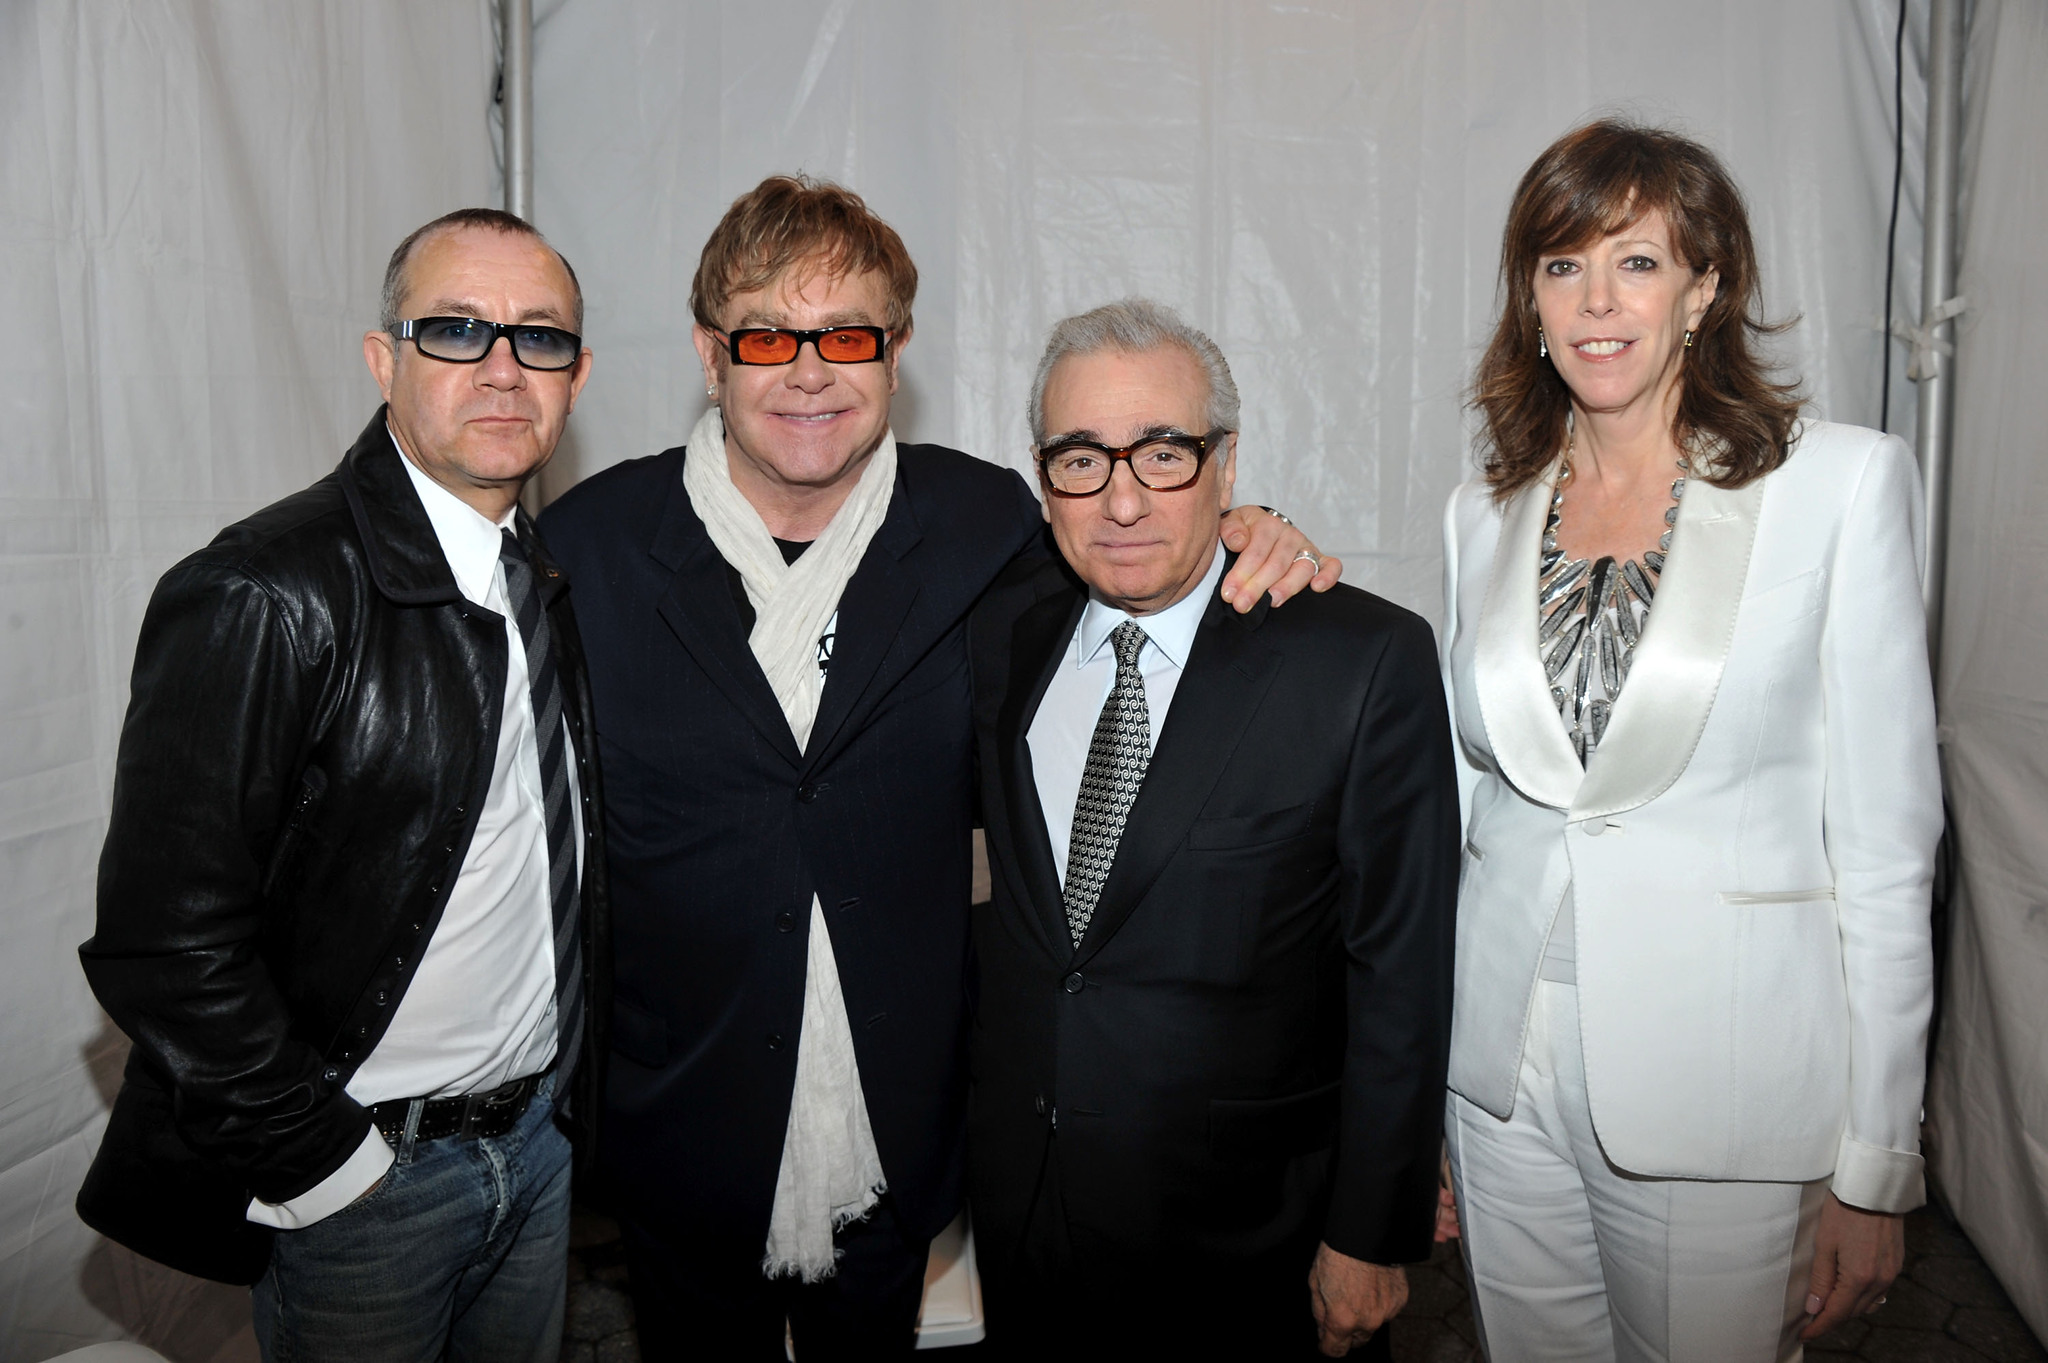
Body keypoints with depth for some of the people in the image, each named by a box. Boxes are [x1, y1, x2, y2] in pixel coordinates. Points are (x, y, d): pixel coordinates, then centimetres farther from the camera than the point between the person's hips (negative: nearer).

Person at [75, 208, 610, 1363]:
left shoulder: (553, 582, 3)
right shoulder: (265, 597, -19)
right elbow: (164, 942, -21)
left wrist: (565, 1098, 8)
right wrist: (325, 1164, -15)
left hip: (540, 1137, 6)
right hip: (355, 1172, -6)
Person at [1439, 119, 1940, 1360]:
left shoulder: (1843, 483, -7)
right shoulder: (1486, 513, 5)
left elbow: (1888, 835, -7)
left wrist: (1873, 1165, -7)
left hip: (1723, 1073, -3)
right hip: (1503, 1070, 4)